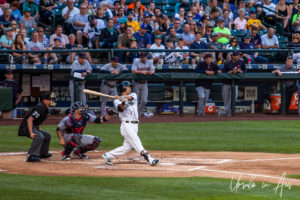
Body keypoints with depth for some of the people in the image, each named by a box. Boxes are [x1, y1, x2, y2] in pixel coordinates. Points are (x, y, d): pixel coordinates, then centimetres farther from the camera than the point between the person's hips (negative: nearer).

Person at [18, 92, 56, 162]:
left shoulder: (45, 108, 12)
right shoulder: (40, 107, -20)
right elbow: (30, 119, -27)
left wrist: (38, 128, 20)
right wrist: (31, 133, -33)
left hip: (34, 127, 11)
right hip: (27, 127, -11)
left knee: (47, 136, 20)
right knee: (39, 137, -32)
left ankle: (43, 153, 32)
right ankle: (31, 156, -34)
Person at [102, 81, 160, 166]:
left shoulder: (133, 95, 14)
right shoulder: (117, 100, 2)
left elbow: (131, 97, -11)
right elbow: (120, 108, -19)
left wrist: (126, 98, -33)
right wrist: (123, 103, -40)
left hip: (135, 126, 6)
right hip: (127, 125, -6)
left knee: (127, 147, 7)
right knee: (137, 144, -17)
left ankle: (107, 156, 19)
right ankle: (149, 159, -29)